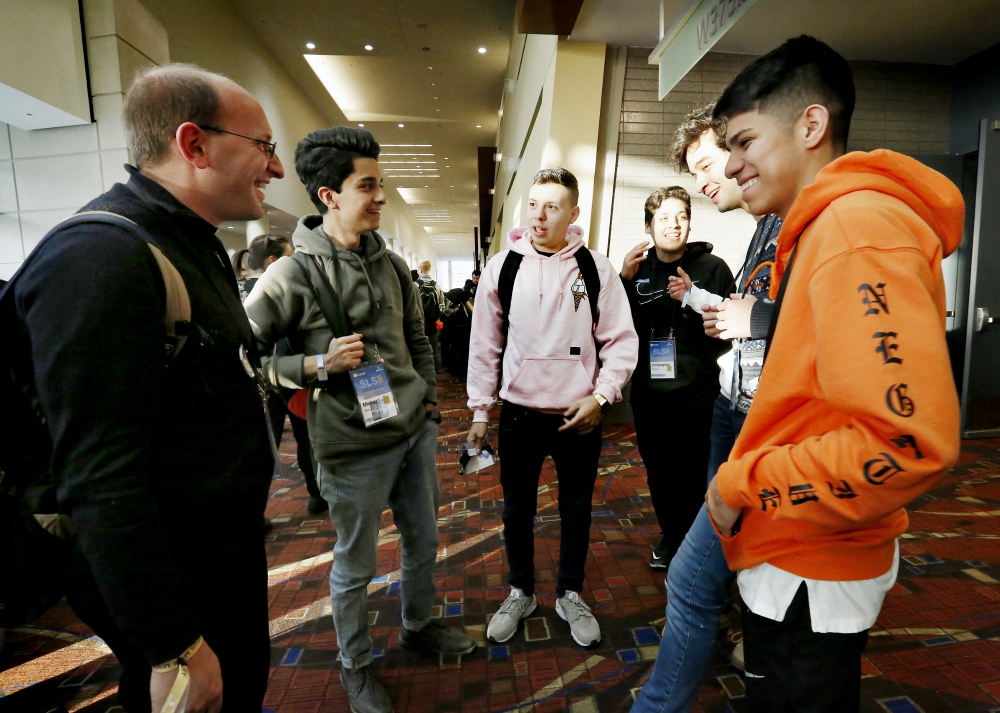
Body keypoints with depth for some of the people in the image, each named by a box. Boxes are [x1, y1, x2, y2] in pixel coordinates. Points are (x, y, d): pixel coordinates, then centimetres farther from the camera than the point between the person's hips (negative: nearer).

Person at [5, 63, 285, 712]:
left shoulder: (197, 246, 9)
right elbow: (101, 483, -28)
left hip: (233, 555, 9)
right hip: (174, 586, -9)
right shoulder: (99, 258, -24)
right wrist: (173, 651, -21)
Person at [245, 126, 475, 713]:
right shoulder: (292, 277, -13)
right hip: (355, 446, -6)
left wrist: (429, 399, 12)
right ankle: (356, 665, 40)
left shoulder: (391, 264, 6)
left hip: (416, 431, 6)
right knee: (356, 565, 13)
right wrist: (318, 365, -19)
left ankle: (419, 626, 49)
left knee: (424, 540, 21)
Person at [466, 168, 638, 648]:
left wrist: (601, 396, -10)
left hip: (578, 417, 0)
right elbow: (484, 344, 1)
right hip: (519, 415, 1)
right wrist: (480, 410, 3)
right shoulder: (502, 267, -3)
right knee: (517, 511, 16)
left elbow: (621, 340, 0)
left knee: (576, 512, 16)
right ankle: (520, 593, 40)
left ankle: (570, 595, 40)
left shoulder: (595, 268, -5)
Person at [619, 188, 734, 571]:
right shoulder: (637, 268, 6)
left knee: (693, 478, 5)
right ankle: (670, 535, 40)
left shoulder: (712, 267, -5)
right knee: (658, 473, 17)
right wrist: (624, 279, -9)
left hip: (696, 395, -3)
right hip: (648, 395, 4)